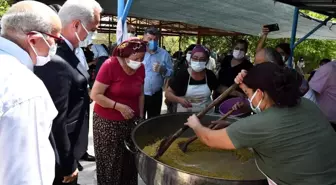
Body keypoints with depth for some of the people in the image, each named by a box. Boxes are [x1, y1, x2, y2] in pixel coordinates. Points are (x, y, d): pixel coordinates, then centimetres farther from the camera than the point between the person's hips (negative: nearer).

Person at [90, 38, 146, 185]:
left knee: (130, 160, 11)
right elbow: (95, 95, -17)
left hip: (131, 121, 5)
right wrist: (119, 106, -21)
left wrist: (141, 116, 8)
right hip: (108, 122, -4)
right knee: (110, 162, 8)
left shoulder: (141, 68, 0)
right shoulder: (110, 65, -16)